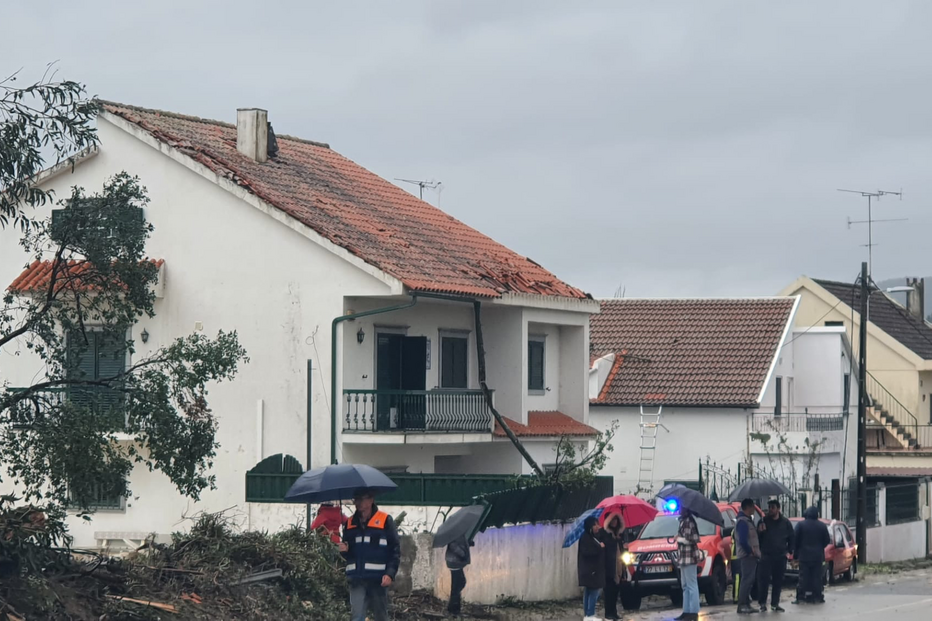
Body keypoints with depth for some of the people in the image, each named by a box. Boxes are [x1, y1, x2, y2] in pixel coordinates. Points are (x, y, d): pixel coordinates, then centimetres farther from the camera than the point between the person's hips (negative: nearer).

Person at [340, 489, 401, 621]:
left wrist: (390, 573, -15)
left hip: (378, 579, -3)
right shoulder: (350, 523, 12)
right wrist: (345, 550, -5)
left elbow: (395, 550, -4)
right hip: (357, 579, 3)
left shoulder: (385, 521, -1)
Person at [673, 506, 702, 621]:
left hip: (689, 556, -11)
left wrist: (679, 538, -9)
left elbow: (693, 539, -21)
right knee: (685, 586, 14)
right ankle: (686, 611, 19)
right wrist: (679, 538, 5)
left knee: (691, 585, -8)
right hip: (684, 556, 11)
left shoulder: (688, 521, -15)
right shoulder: (683, 520, 13)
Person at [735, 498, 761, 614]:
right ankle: (742, 606, -13)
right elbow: (742, 540, -23)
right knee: (747, 580, -12)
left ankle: (746, 605, 16)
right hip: (747, 556, -10)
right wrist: (750, 551, -14)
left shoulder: (747, 520, 18)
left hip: (750, 556, 10)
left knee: (749, 580, 12)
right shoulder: (743, 522, -15)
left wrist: (755, 551, 9)